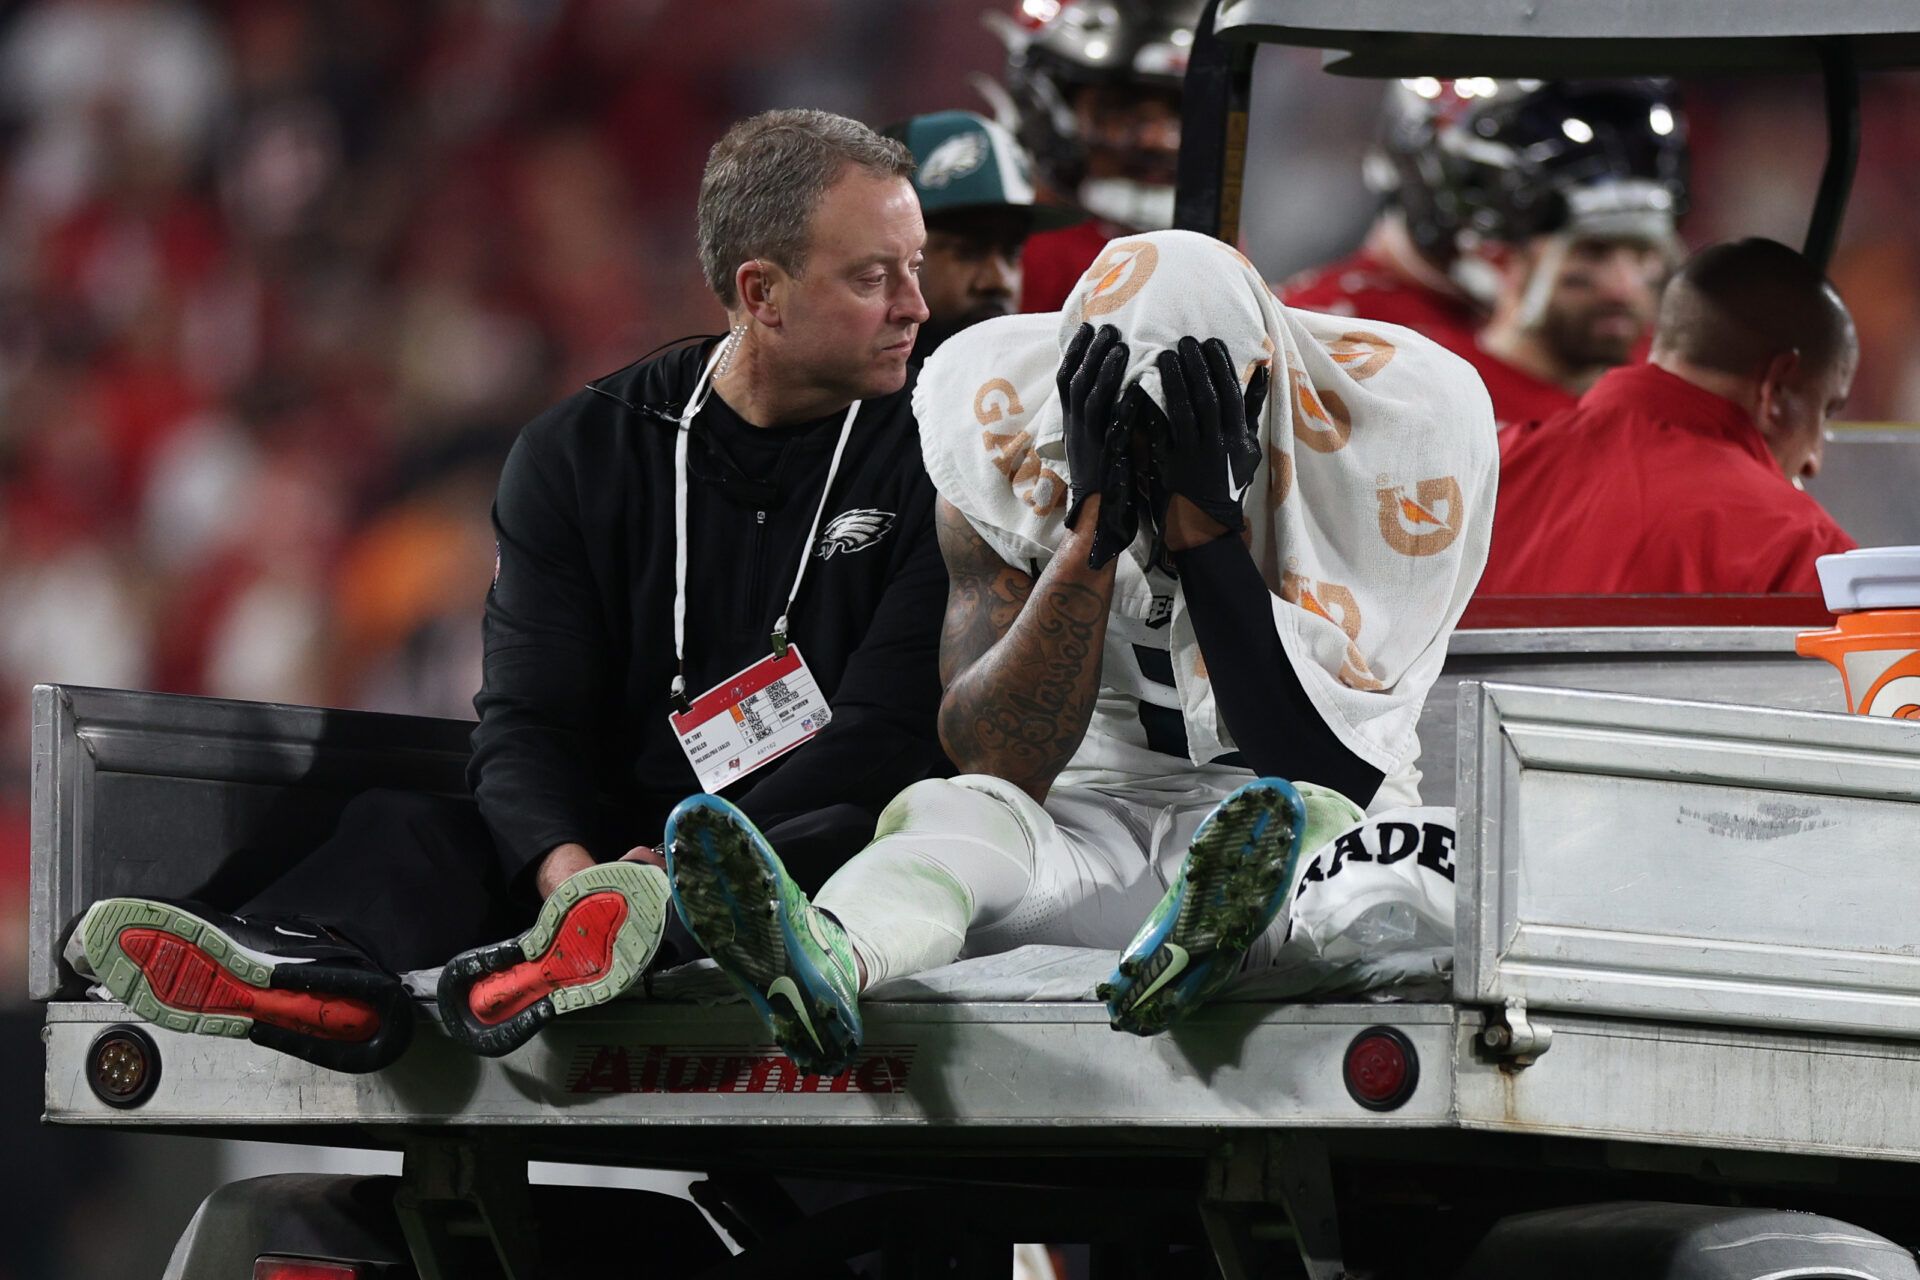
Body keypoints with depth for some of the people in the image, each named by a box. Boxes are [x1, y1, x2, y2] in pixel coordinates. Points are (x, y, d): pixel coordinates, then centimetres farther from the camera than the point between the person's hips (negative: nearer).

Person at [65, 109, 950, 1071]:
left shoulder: (926, 458, 0)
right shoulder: (577, 452, 7)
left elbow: (887, 735, -9)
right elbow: (530, 719, -1)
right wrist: (566, 868, -25)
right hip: (612, 840, 3)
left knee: (856, 838, -36)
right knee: (401, 825, -20)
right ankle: (319, 976, -56)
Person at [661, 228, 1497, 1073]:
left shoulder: (1389, 435, -12)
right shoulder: (1008, 436, -7)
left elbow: (1317, 769, -17)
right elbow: (999, 765, -14)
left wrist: (1204, 526, -25)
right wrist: (1094, 524, -24)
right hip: (1091, 819, 1)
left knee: (1309, 814, -36)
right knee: (963, 808, -32)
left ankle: (1196, 944, -71)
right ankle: (825, 959, -67)